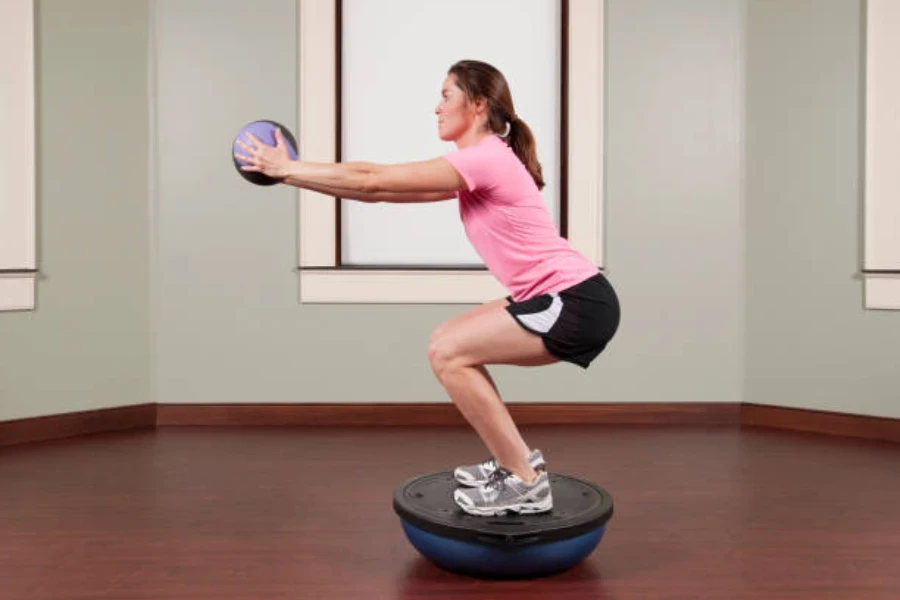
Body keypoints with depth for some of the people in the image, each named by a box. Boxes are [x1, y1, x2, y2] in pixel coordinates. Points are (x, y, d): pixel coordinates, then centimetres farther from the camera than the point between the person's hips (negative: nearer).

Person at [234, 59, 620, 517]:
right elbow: (381, 188, 12)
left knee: (447, 354, -13)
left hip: (579, 304, -10)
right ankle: (515, 460, 18)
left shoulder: (483, 158, -16)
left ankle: (526, 483, -1)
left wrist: (287, 167, -5)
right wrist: (291, 172, 9)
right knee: (448, 343, 11)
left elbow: (374, 182, -14)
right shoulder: (478, 165, 14)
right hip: (564, 299, 10)